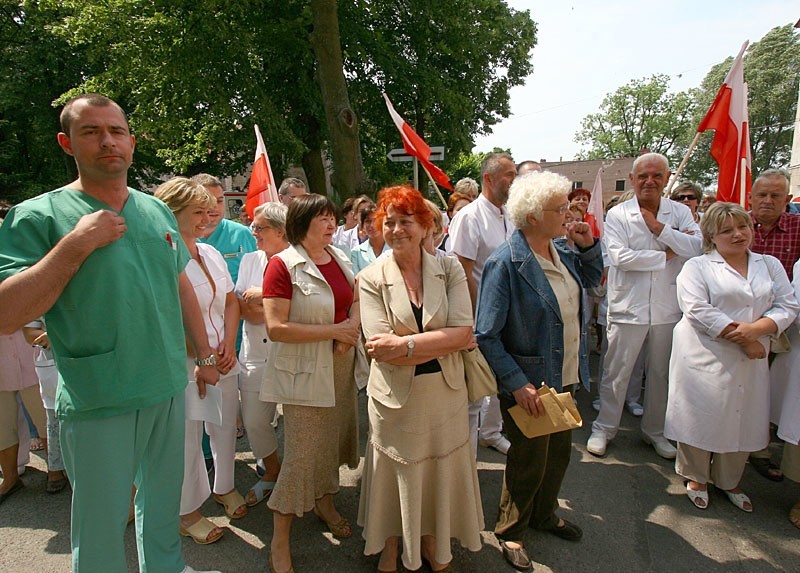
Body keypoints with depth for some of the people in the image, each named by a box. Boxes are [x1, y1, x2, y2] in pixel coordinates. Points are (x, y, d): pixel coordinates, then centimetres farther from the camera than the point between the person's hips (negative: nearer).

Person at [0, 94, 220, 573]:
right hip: (98, 404, -5)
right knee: (103, 520, 12)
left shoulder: (157, 211, 6)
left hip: (170, 387, 5)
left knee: (165, 496, 23)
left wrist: (205, 354, 14)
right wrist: (77, 243, -22)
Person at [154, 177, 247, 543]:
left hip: (223, 358, 6)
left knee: (225, 428, 17)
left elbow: (231, 301, 12)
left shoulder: (210, 252, 8)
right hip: (183, 364, -6)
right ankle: (188, 512, 28)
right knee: (187, 437, 8)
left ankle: (225, 487, 41)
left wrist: (228, 343, 0)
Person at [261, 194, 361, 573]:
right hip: (304, 373, -6)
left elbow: (356, 299, 19)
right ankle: (279, 541, 17)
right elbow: (276, 328, -19)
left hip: (340, 366, 6)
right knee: (301, 453, -2)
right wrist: (333, 330, -19)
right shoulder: (283, 265, -13)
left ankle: (325, 503, 43)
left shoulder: (340, 258, 7)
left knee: (333, 439, 18)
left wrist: (353, 325, -4)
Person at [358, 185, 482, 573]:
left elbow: (464, 331, -14)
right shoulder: (371, 279, -8)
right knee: (396, 472, 16)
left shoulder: (449, 269, -4)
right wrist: (444, 342, -18)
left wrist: (406, 343, -21)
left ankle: (431, 542, 45)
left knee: (439, 470, 18)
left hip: (444, 394, 2)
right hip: (395, 396, -1)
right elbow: (380, 348, -17)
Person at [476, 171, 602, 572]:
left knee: (559, 452, 23)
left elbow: (592, 278, 20)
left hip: (564, 378, 8)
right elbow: (487, 335, -23)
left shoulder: (560, 252, 1)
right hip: (528, 382, -8)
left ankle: (544, 515, 49)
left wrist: (589, 247, 1)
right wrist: (517, 384, -27)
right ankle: (510, 532, 36)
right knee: (529, 462, 10)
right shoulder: (505, 263, -24)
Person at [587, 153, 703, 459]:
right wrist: (666, 255, -11)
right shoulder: (618, 214, -4)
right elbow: (620, 256, -18)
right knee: (616, 372, 4)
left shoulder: (680, 212, 5)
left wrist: (657, 226, -16)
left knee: (661, 373, 16)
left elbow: (696, 247, -11)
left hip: (668, 308, 4)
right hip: (628, 307, -3)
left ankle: (655, 430, 34)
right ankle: (603, 428, 22)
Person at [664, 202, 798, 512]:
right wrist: (743, 341, -16)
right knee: (701, 417, 2)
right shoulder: (697, 267, -1)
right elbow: (697, 311, -14)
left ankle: (729, 481, 33)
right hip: (705, 357, -4)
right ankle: (696, 477, 26)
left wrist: (755, 329, -15)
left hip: (750, 361, 4)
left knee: (742, 419, 12)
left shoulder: (770, 265, 13)